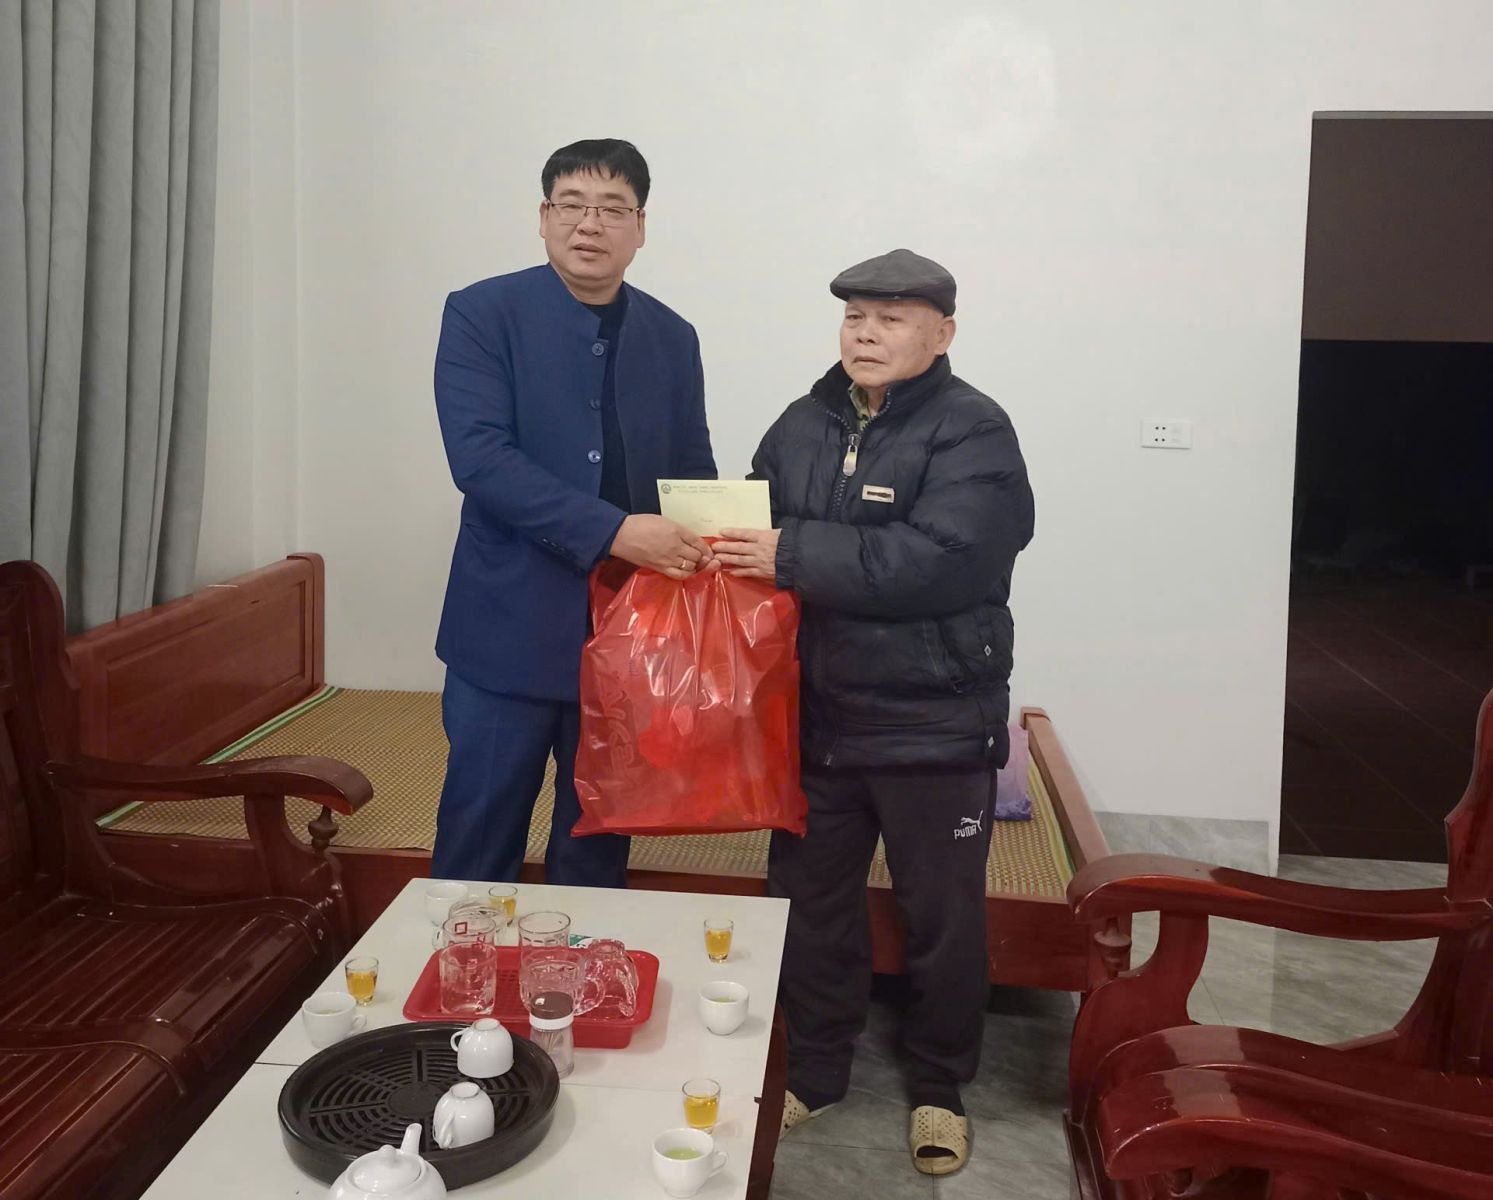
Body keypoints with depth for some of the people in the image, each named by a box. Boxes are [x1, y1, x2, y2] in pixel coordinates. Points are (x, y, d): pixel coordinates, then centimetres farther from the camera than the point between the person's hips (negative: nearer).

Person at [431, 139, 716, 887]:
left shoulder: (672, 338, 8)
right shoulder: (482, 314, -4)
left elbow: (695, 477, 12)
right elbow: (479, 458, -16)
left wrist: (702, 553, -9)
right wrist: (612, 532, -23)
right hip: (512, 629, -3)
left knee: (598, 851, 15)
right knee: (478, 850, 6)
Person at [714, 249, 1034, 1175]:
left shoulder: (974, 433, -12)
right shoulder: (803, 425, 7)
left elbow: (934, 561, -26)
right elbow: (756, 531, 10)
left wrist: (793, 555, -25)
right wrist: (729, 543, -13)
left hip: (936, 726, -5)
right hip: (815, 716, 5)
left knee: (943, 916, 12)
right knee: (809, 899, 17)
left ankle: (940, 1088, 32)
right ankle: (815, 1069, 38)